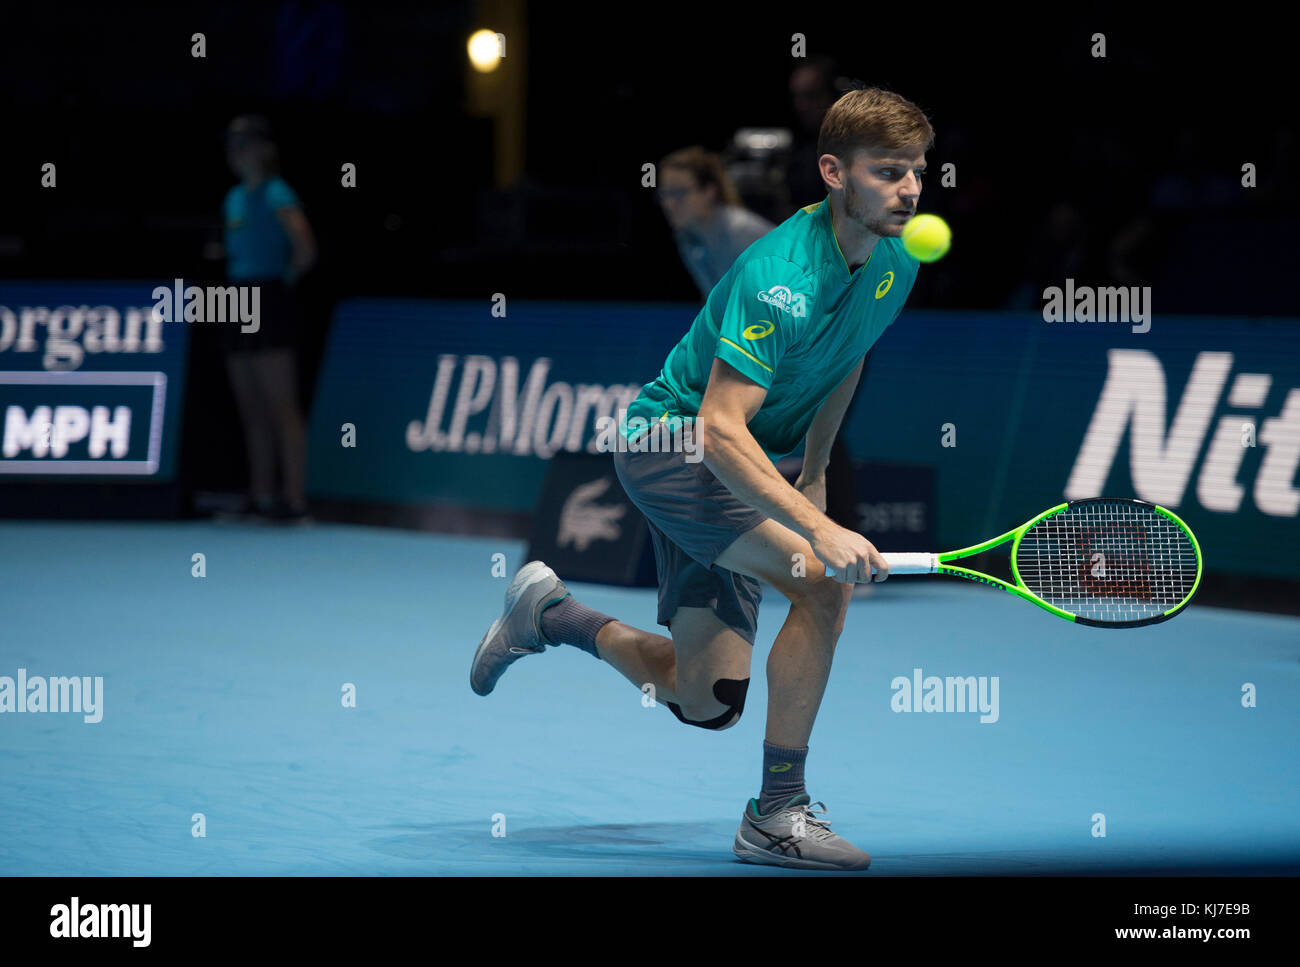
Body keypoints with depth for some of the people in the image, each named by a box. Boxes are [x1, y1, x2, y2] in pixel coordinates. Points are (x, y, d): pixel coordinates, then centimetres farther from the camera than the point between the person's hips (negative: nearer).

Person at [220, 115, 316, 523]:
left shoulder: (277, 195, -9)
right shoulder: (235, 198, 15)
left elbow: (305, 252, -18)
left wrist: (284, 278, -4)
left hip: (269, 303, -9)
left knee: (279, 405, -10)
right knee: (251, 408, 9)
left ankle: (295, 497, -11)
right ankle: (260, 494, 14)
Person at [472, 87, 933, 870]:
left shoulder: (894, 266, -3)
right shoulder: (780, 276, -29)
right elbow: (722, 428, -36)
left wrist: (815, 472, 20)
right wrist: (818, 530, -46)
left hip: (737, 472, 8)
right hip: (669, 444, -8)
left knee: (707, 704, 7)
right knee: (823, 582, -29)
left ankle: (550, 612, 29)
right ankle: (778, 815, -20)